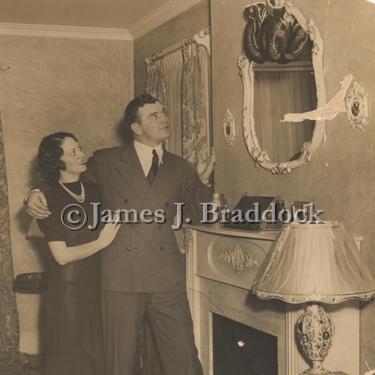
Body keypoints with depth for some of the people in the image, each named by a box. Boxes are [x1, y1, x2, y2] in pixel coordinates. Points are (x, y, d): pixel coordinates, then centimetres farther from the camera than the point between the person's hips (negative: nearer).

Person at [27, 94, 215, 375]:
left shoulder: (180, 169, 10)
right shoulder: (106, 161, 3)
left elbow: (194, 215, 14)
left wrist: (204, 180, -1)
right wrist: (37, 193, -2)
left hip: (167, 279, 2)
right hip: (121, 277, -1)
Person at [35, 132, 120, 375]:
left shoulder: (95, 191, 4)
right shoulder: (50, 202, -11)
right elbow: (62, 255, -14)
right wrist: (101, 243, -15)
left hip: (99, 283, 5)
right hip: (70, 287, -5)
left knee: (101, 352, 11)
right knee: (72, 355, 8)